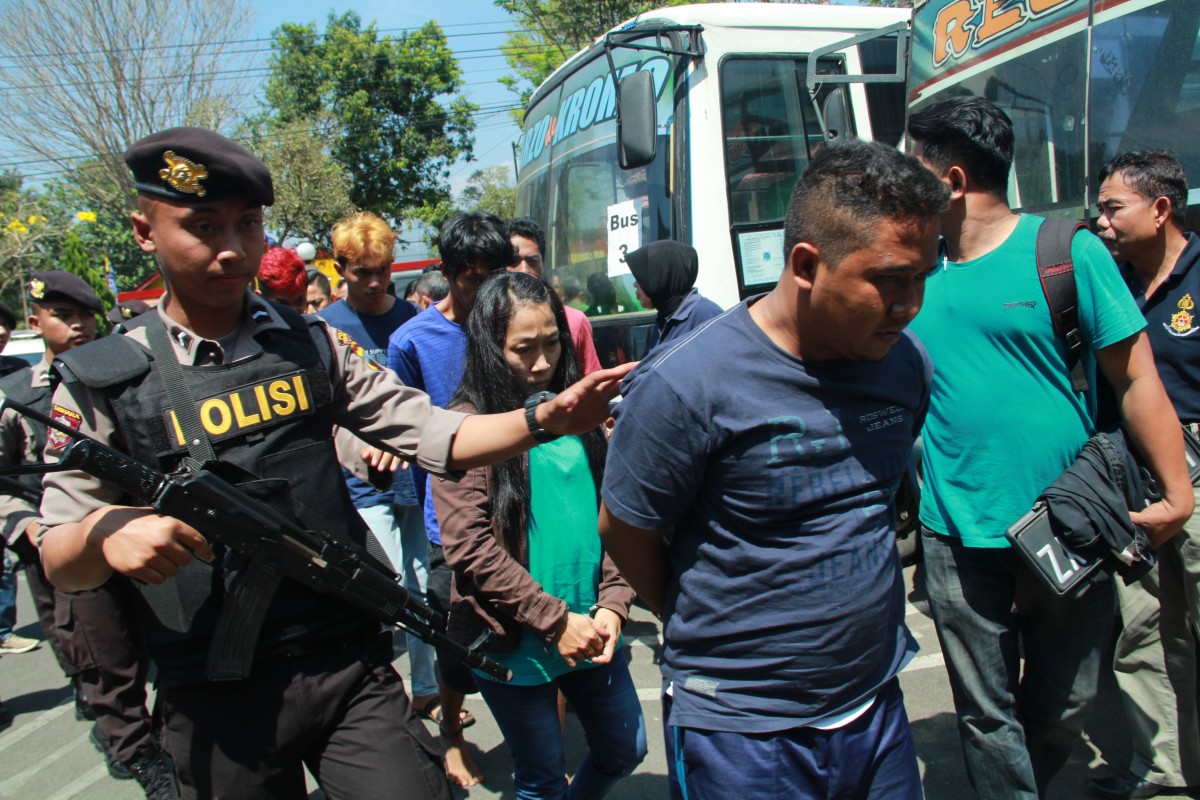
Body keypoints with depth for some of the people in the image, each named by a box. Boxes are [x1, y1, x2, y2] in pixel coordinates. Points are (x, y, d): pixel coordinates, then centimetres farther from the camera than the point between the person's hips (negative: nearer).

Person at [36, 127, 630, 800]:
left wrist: (545, 419, -15)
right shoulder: (102, 383, -2)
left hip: (351, 670, 1)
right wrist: (106, 530, -23)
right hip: (213, 702, 0)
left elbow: (436, 436, 0)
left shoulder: (311, 346, 4)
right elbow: (60, 561, 0)